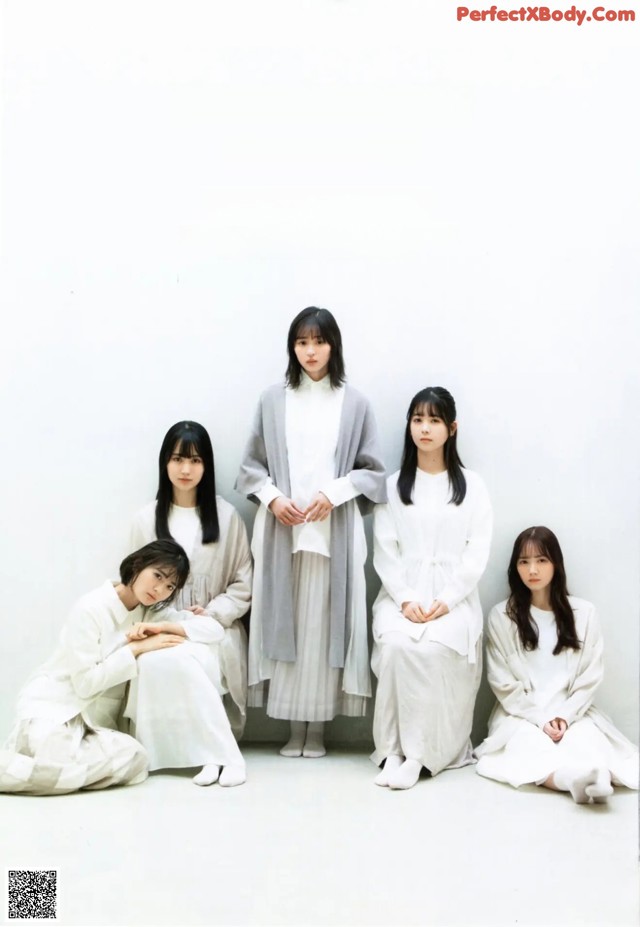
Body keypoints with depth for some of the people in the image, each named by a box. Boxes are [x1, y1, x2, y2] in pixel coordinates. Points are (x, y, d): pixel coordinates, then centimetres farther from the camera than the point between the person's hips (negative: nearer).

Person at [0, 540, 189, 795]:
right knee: (61, 766, -36)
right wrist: (136, 648, -16)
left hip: (93, 719, 7)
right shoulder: (91, 609, -15)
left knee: (134, 759, -25)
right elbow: (85, 683, -16)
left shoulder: (148, 612, 5)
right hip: (52, 707, -7)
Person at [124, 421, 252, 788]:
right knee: (160, 661, -33)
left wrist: (208, 617, -10)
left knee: (183, 660, -34)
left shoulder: (226, 515, 3)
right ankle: (224, 754, -27)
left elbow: (243, 584, 4)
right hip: (165, 626, 1)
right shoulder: (147, 519, 6)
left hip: (216, 628, -1)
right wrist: (172, 624, -8)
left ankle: (212, 751, -20)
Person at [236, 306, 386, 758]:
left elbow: (372, 470, 4)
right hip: (281, 528, 1)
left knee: (325, 624, 0)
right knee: (285, 622, 2)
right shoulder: (272, 400, 7)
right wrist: (271, 497, -8)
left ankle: (318, 729, 12)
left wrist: (333, 493, -10)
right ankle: (295, 728, 14)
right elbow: (252, 464, 9)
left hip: (334, 531, -1)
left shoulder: (354, 403, 4)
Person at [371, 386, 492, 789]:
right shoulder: (393, 485, 11)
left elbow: (478, 553, 0)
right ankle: (399, 749, -18)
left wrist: (446, 601, -12)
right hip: (401, 594, 1)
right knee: (396, 644, -30)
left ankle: (418, 750, -18)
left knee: (434, 648, -31)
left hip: (454, 596, -1)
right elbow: (385, 552, 4)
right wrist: (405, 600, -11)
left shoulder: (472, 486, 8)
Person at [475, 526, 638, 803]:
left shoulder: (584, 613, 4)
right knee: (532, 748, -36)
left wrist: (565, 716, -11)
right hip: (521, 715, -2)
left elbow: (589, 678, 3)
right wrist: (541, 719, -12)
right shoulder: (501, 616, 0)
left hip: (572, 713, 2)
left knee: (587, 745, -33)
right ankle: (587, 780, -60)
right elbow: (503, 683, -2)